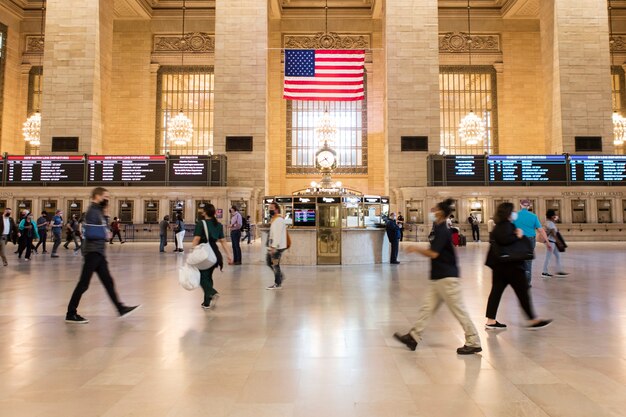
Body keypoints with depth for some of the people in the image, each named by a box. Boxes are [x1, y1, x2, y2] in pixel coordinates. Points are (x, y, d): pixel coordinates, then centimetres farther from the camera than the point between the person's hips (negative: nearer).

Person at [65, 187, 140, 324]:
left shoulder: (98, 211, 16)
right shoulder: (92, 212, -14)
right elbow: (90, 233, -23)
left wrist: (105, 232, 1)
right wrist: (105, 234, -11)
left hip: (98, 253, 10)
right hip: (93, 252, -10)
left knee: (108, 282, 11)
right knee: (84, 284, -3)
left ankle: (121, 308, 16)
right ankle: (71, 314, 6)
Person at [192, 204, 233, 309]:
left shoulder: (201, 223, -7)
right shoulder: (218, 225, 10)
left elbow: (196, 239, -14)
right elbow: (223, 241, 8)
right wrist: (229, 254, 10)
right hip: (215, 252, 6)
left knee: (203, 277, 2)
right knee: (208, 276, 17)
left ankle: (213, 293, -24)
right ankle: (207, 303, 21)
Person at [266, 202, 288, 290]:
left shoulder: (279, 220, -16)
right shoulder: (273, 219, 17)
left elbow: (278, 234, -24)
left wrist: (274, 246, -28)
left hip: (277, 246, -10)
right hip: (272, 246, 10)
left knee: (275, 264, -4)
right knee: (268, 261, 16)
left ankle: (278, 284, 6)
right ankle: (280, 276, 27)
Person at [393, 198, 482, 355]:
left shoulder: (442, 231, -17)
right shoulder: (440, 228, 14)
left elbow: (433, 253, -22)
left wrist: (416, 249, -10)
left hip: (447, 278, -10)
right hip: (438, 277, 10)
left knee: (459, 310, -1)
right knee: (427, 307, 10)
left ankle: (474, 343, 10)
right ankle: (414, 337, 15)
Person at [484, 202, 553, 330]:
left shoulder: (500, 226, 16)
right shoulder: (506, 226, -15)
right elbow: (504, 239, -31)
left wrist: (518, 234, 7)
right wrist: (517, 236, -17)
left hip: (500, 265, 10)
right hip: (511, 265, -10)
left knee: (496, 291, 6)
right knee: (523, 292, 1)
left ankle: (490, 321, 7)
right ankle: (533, 321, 11)